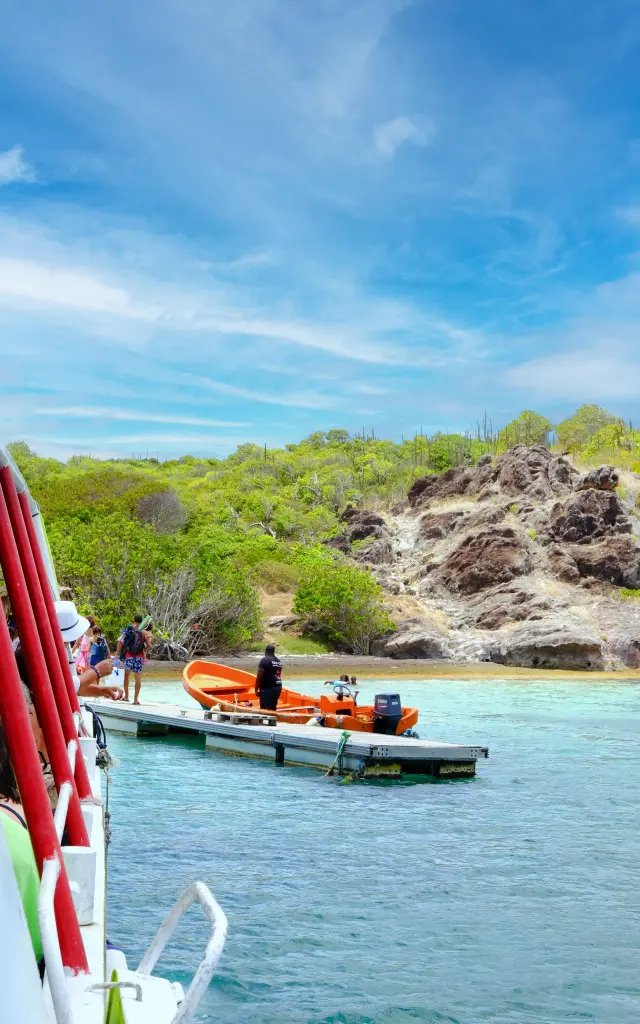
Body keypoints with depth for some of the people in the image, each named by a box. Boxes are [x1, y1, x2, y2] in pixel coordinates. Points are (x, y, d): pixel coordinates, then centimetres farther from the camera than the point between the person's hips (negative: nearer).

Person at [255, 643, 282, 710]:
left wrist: (256, 690, -7)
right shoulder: (279, 661, 13)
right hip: (278, 687, 8)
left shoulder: (265, 660, -11)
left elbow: (259, 677, -14)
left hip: (267, 689, -8)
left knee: (266, 710, -7)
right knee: (273, 709, 15)